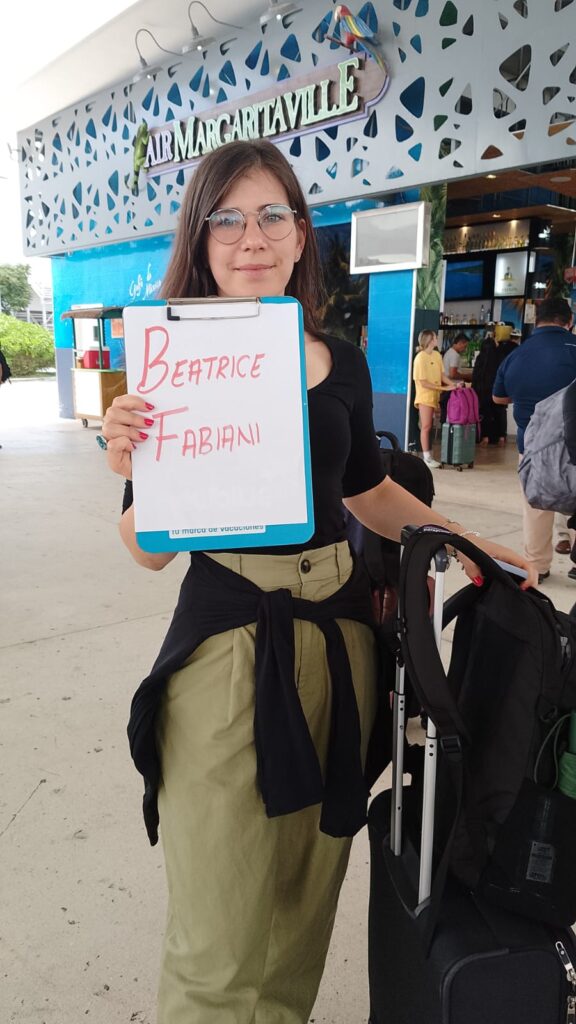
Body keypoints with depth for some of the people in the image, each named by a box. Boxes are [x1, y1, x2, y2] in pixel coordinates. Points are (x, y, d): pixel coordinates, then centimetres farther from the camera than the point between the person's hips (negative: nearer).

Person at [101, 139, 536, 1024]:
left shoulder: (342, 363, 5)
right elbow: (150, 550, -5)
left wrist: (463, 540, 16)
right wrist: (136, 472, -24)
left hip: (340, 635, 4)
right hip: (225, 643, -4)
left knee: (308, 892, 21)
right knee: (222, 941, 7)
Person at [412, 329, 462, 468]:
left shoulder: (437, 355, 7)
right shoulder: (420, 358, -14)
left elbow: (442, 375, 10)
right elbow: (423, 383, -17)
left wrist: (454, 384, -8)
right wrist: (444, 388, -18)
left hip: (436, 395, 6)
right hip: (425, 395, -6)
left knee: (430, 427, 7)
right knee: (426, 427, -4)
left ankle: (428, 455, 13)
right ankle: (426, 458, 1)